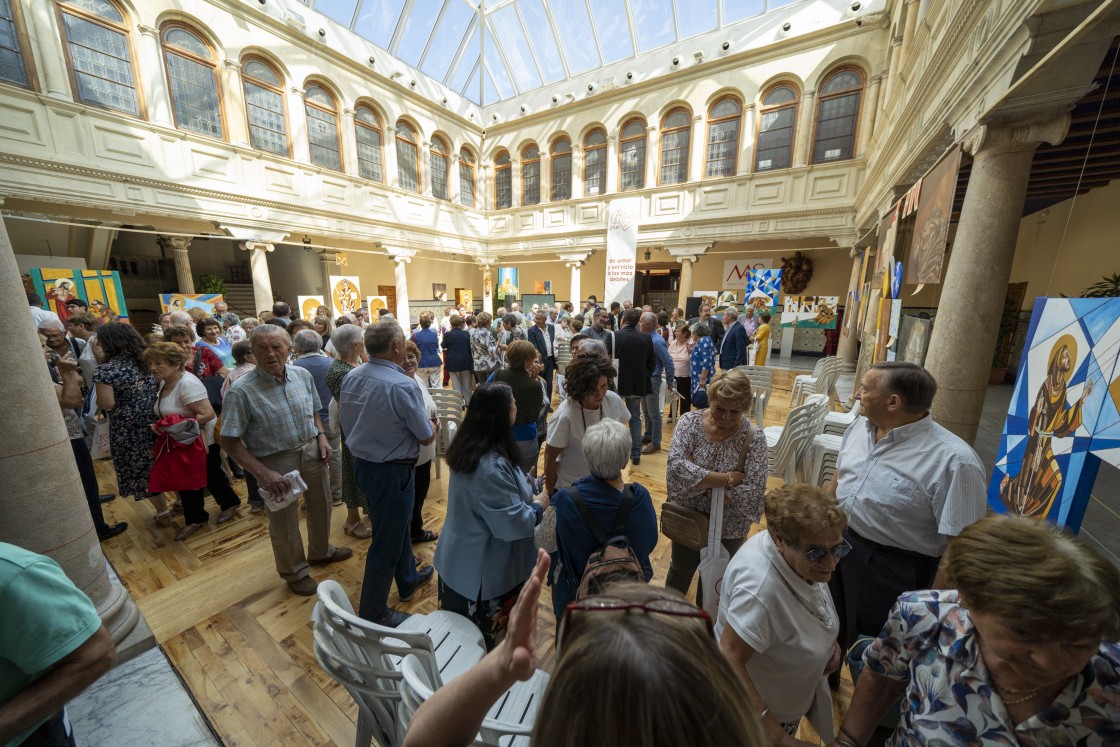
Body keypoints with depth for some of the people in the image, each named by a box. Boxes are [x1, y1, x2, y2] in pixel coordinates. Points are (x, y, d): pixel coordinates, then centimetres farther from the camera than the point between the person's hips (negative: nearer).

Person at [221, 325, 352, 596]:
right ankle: (296, 572, 41)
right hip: (276, 461, -4)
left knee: (321, 506, 23)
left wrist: (321, 437, -6)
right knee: (284, 523, 15)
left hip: (312, 452, 5)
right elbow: (230, 442, -17)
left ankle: (321, 551, 51)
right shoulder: (241, 391, -20)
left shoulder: (302, 375, -5)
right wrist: (262, 473, -23)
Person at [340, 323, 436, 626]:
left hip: (361, 463, 8)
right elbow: (426, 437, -17)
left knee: (396, 526, 27)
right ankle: (374, 613, 31)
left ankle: (408, 579, 49)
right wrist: (430, 422, 4)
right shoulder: (403, 386, -26)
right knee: (387, 541, 11)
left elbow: (344, 418, 10)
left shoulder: (350, 377, -4)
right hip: (391, 472, -8)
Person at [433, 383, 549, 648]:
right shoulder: (492, 466, -35)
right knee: (489, 642, 17)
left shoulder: (468, 447, -4)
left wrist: (527, 492, 3)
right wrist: (538, 506, -11)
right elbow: (513, 523, -29)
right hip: (484, 571, -9)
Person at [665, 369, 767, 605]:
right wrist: (727, 479, -30)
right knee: (681, 571, 25)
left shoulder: (754, 437, -20)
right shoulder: (690, 421, -18)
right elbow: (676, 466, -31)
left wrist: (698, 483, -26)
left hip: (728, 527, 0)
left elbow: (753, 493, -25)